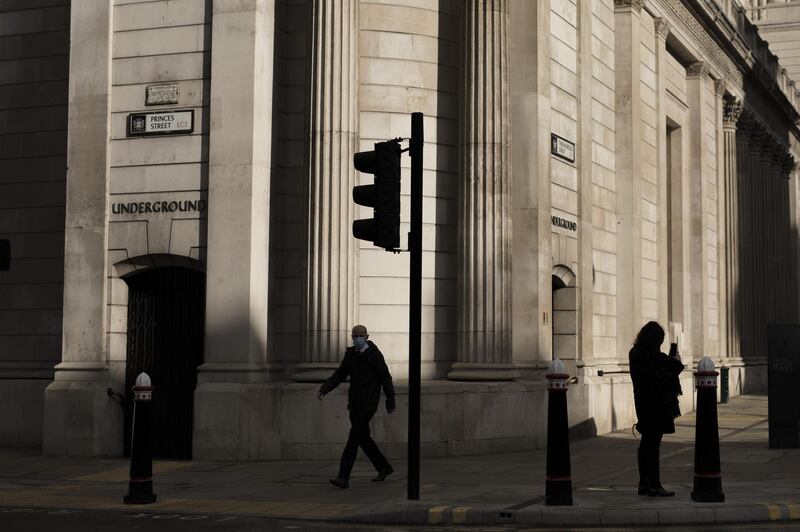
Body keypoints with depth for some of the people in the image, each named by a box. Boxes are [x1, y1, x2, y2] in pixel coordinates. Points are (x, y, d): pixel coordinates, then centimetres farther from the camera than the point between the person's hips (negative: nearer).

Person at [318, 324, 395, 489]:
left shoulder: (374, 355, -9)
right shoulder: (350, 354, 10)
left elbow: (386, 378, -5)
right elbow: (339, 375, 11)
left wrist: (390, 402, -3)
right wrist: (324, 389, -4)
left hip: (368, 404, -7)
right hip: (354, 403, 7)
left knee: (354, 437, -13)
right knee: (363, 437, 15)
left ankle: (343, 477, -16)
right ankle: (384, 468, 32)